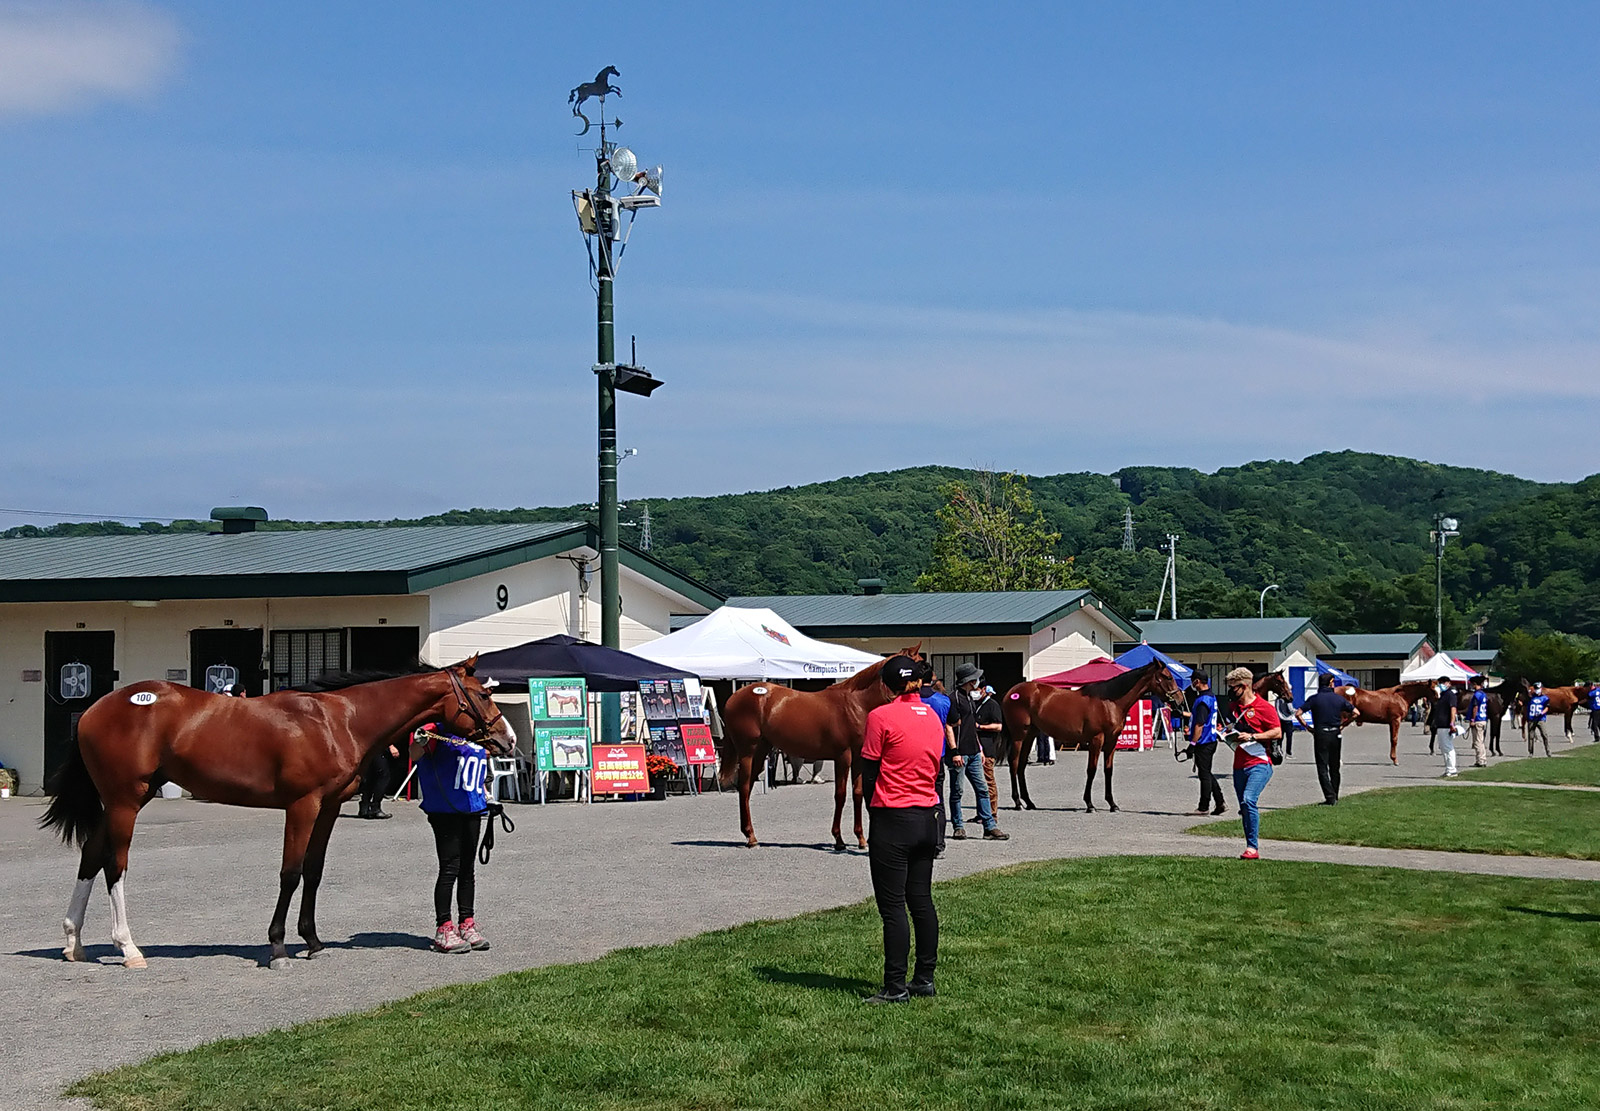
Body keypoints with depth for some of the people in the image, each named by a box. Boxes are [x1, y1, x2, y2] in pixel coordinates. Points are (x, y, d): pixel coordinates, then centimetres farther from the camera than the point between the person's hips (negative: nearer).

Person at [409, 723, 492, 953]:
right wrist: (420, 742, -42)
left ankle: (467, 925, 23)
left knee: (467, 869, 13)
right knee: (450, 869, -6)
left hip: (473, 808, 7)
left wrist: (484, 794, 21)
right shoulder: (440, 728, -9)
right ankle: (444, 930, 2)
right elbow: (415, 756, -22)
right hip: (445, 810, -7)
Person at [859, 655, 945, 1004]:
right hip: (927, 818, 7)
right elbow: (936, 769, 13)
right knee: (922, 901, 13)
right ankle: (925, 978, 18)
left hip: (893, 819, -7)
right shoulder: (932, 716, 8)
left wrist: (873, 814, 6)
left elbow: (869, 771, -7)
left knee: (893, 906, -3)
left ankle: (895, 987, -2)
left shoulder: (881, 717, -12)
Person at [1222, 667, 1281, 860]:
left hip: (1259, 764, -8)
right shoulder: (1234, 706, 16)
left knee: (1249, 800, -23)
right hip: (1239, 765, 8)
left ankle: (1253, 847, -20)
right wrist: (1229, 734, 10)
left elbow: (1277, 732, -10)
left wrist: (1251, 737, -17)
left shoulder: (1263, 707, -6)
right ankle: (1251, 849, 16)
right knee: (1244, 808, 9)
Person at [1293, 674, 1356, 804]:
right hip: (1336, 735, 2)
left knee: (1322, 768, 1)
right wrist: (1342, 725, 11)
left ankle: (1330, 797, -10)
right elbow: (1355, 713, 6)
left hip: (1320, 736, -2)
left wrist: (1307, 727, -1)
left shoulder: (1314, 699, -5)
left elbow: (1298, 714, -11)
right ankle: (1335, 798, 19)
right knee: (1335, 768, 14)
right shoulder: (1339, 698, 1)